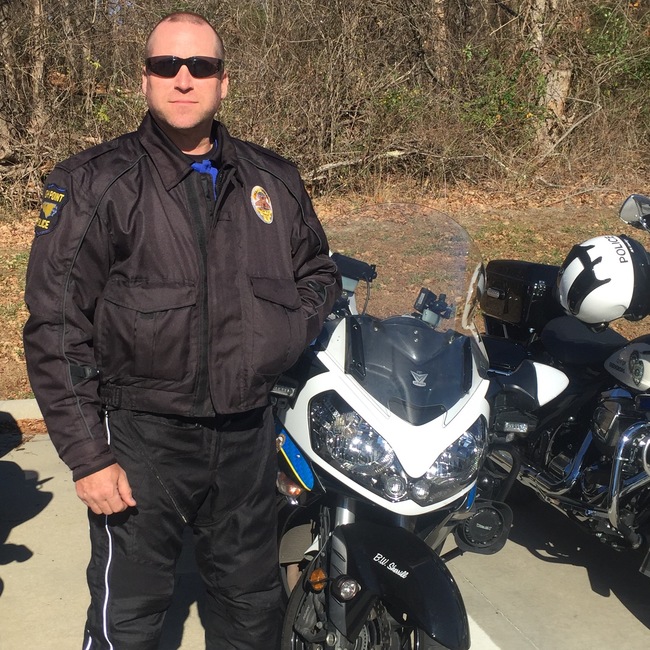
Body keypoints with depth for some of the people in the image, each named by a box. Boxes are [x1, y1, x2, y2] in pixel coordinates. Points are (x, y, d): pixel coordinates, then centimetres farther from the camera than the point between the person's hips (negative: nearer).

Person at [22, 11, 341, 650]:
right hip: (141, 440, -3)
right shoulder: (93, 184, -7)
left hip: (248, 434, 4)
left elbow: (318, 270, 19)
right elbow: (55, 328, -9)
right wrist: (87, 455, -13)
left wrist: (286, 335, 0)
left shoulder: (272, 179, 6)